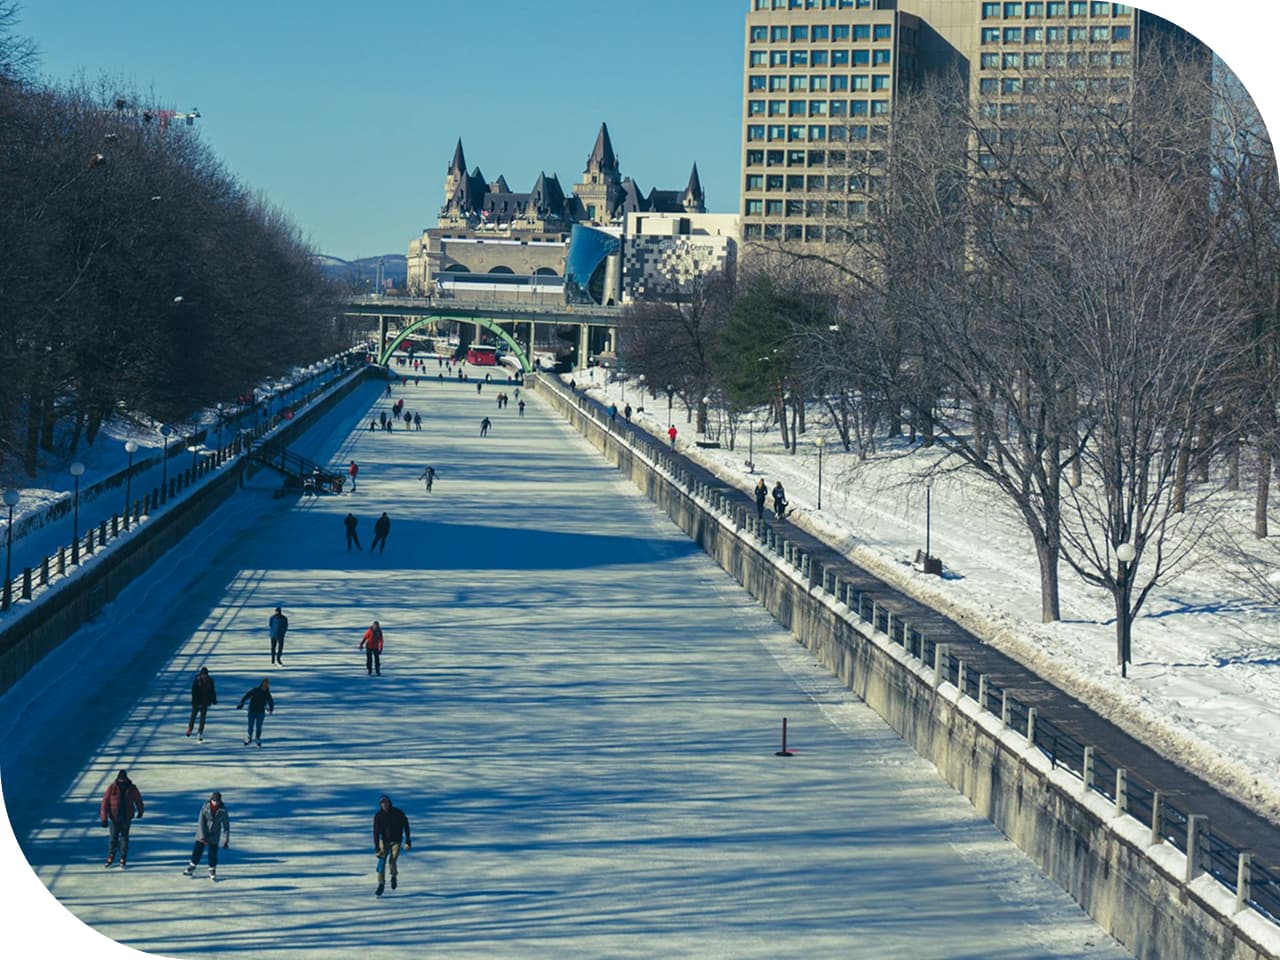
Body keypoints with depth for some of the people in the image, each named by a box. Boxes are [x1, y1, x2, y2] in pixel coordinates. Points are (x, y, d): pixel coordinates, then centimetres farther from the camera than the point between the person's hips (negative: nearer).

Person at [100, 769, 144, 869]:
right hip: (114, 818, -1)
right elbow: (105, 802, -11)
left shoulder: (132, 789, -7)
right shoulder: (112, 788, -12)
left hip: (126, 818, 1)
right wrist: (104, 818, -15)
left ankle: (123, 860, 14)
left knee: (124, 838, 4)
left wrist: (140, 811, 26)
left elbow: (138, 800, 11)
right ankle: (110, 858, 25)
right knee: (113, 838, 7)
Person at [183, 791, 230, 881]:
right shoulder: (205, 807, -17)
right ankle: (192, 867, 21)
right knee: (197, 850, 3)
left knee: (213, 853, -2)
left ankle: (212, 871, 15)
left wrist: (226, 840, -8)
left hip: (214, 835, 0)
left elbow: (226, 825, -7)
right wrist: (202, 837, -20)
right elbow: (201, 822, -16)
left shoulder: (223, 810, -13)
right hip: (203, 832, 0)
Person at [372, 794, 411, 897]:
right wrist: (377, 848, -21)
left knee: (392, 861, -15)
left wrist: (407, 842, -9)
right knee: (382, 862, -10)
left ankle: (394, 876, 18)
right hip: (384, 841, 1)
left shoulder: (398, 813, -12)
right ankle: (380, 885, 0)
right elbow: (376, 832, -13)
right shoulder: (378, 816, -11)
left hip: (396, 841, -1)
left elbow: (406, 827, -4)